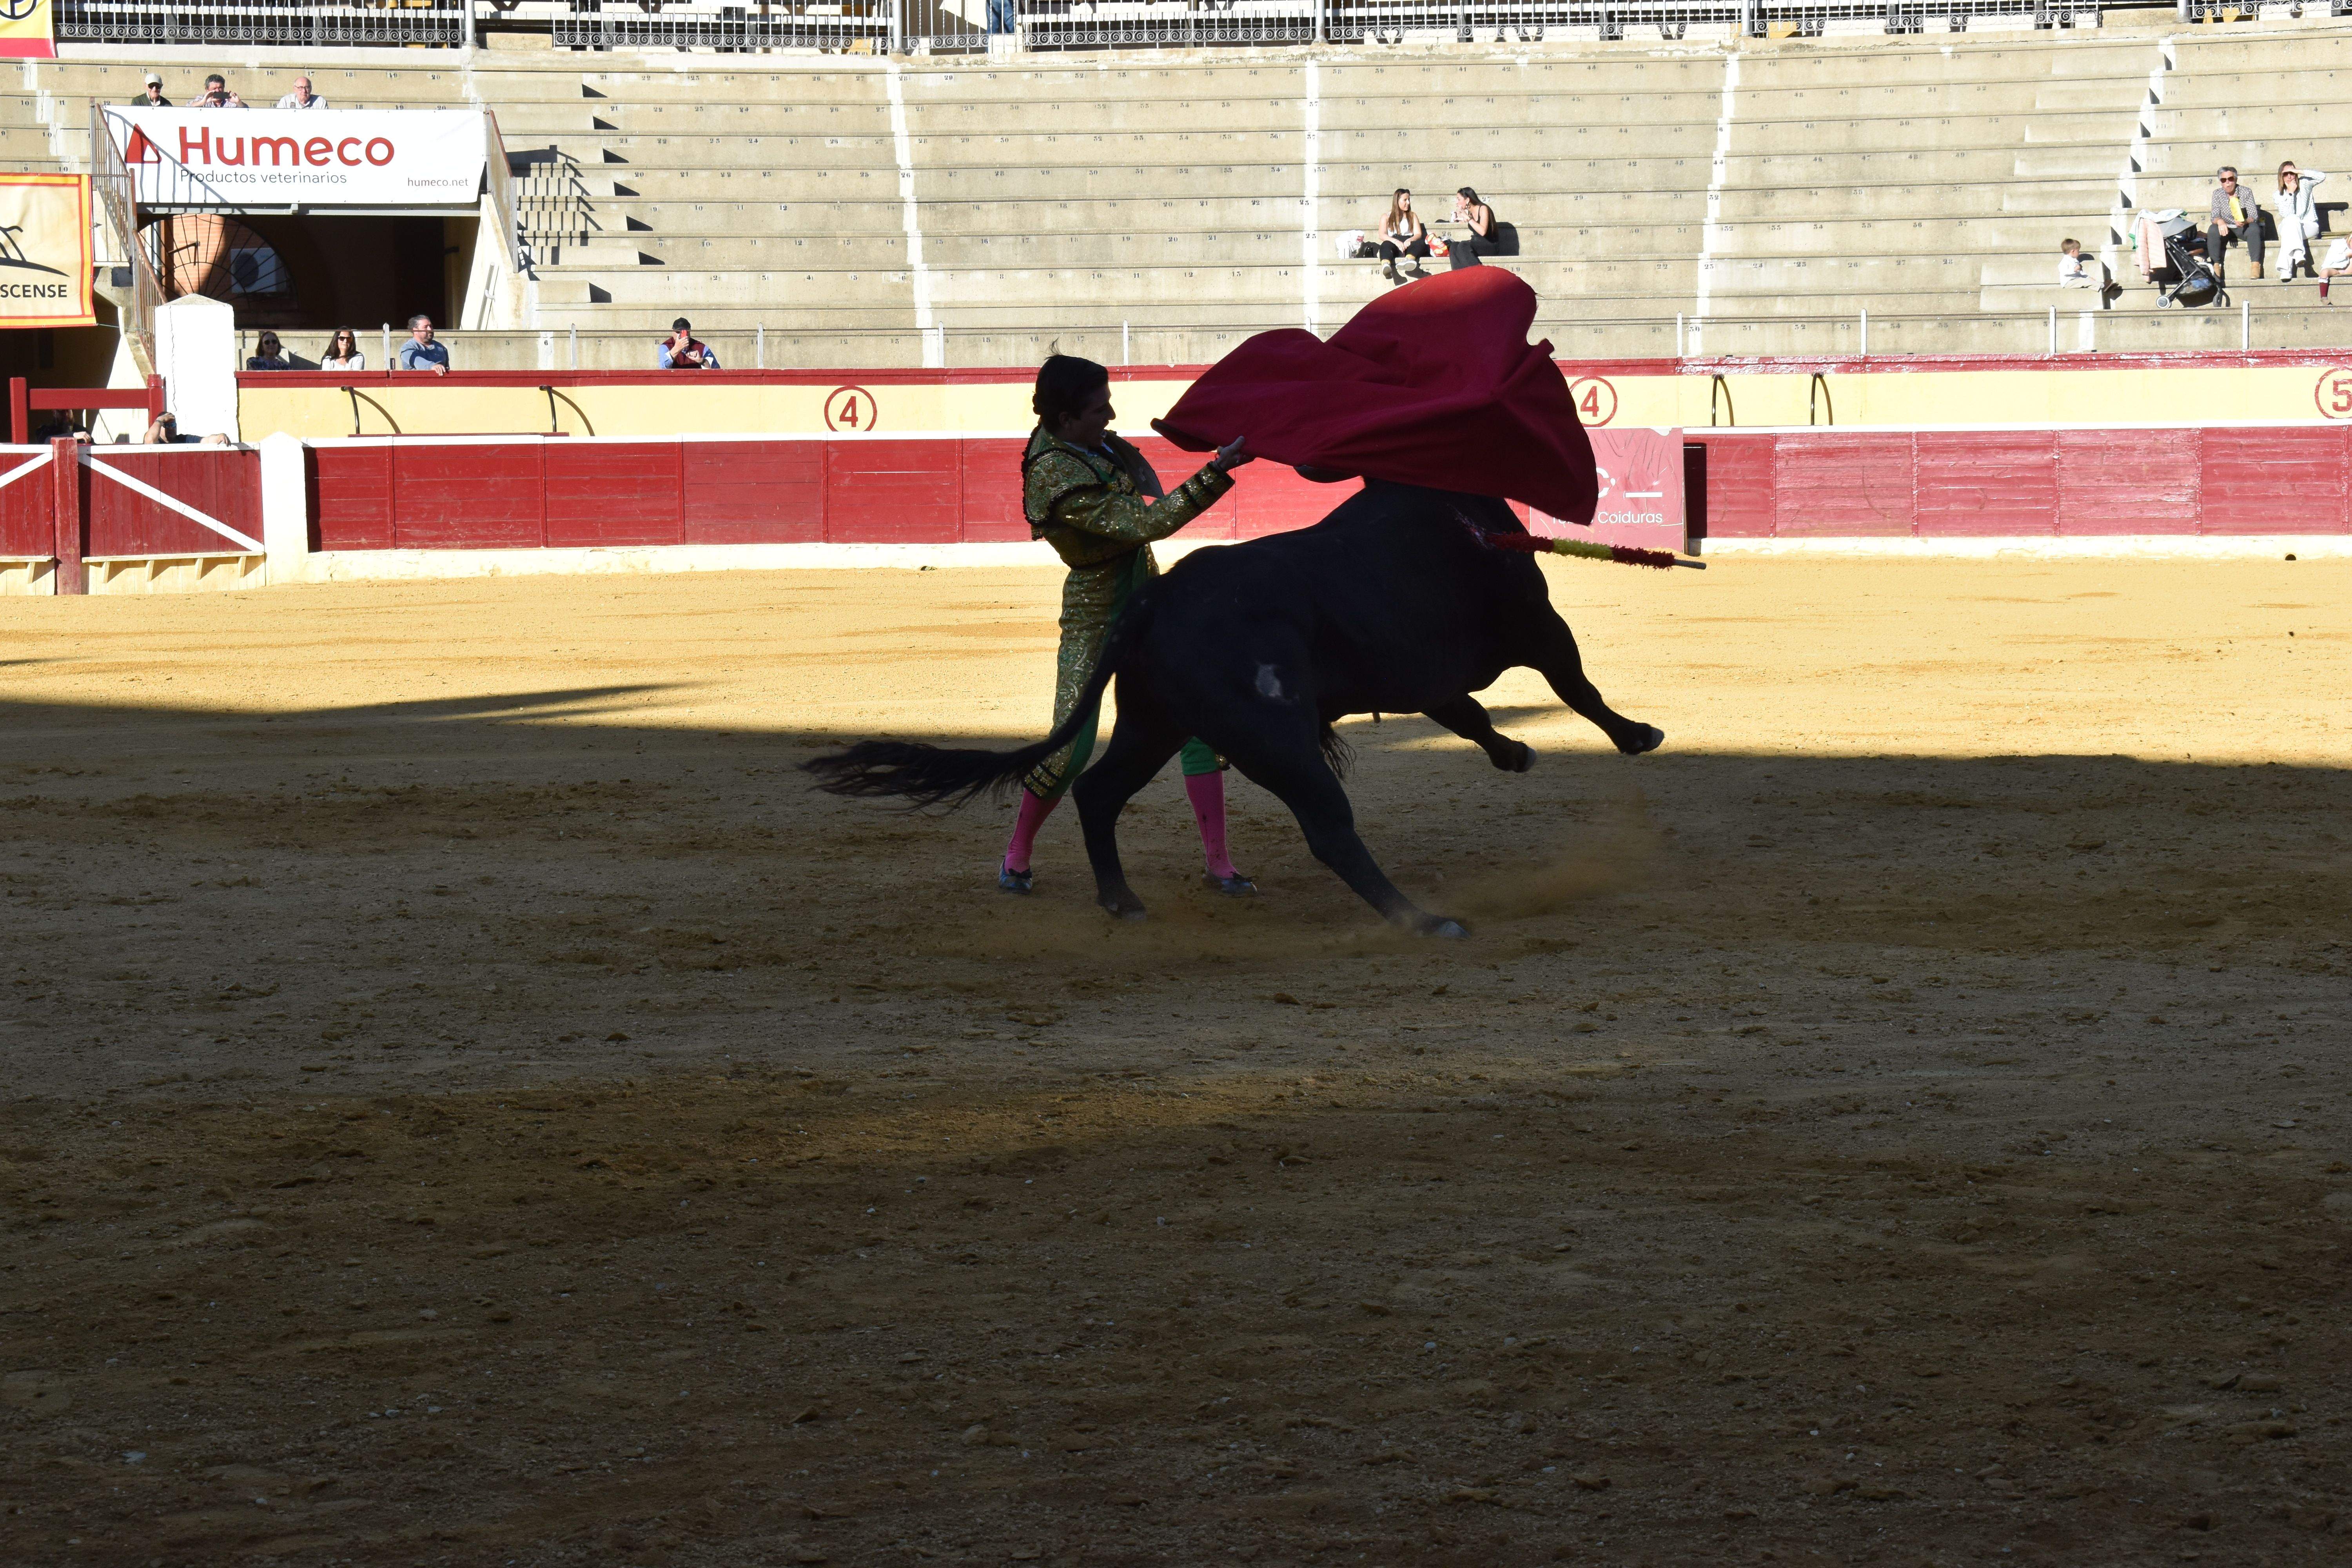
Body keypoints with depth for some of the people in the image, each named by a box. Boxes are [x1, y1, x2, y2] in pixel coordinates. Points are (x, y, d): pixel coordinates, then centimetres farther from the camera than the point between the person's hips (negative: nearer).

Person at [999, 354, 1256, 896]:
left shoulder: (1092, 441, -1)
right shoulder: (1057, 477, -27)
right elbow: (1148, 524, -31)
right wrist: (1215, 474, -34)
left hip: (1146, 597, 8)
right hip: (1095, 612, -8)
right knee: (1071, 748, -6)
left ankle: (1217, 859, 2)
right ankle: (1017, 854, 18)